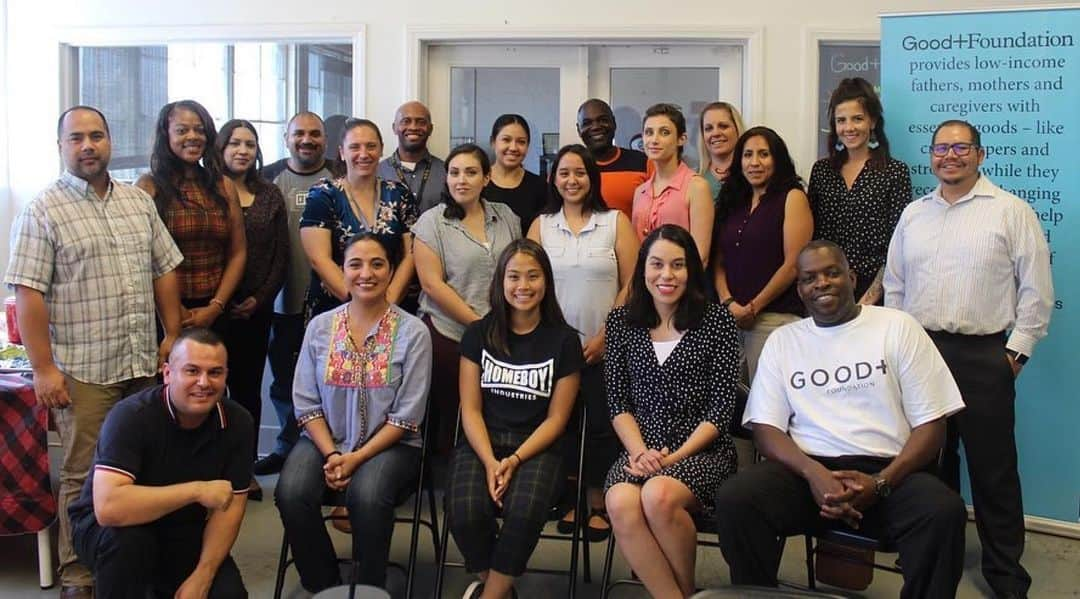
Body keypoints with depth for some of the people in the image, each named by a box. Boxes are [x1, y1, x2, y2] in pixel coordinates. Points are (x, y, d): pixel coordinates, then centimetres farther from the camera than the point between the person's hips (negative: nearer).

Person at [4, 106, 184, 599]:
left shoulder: (139, 202, 11)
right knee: (83, 476, 3)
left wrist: (172, 335, 9)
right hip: (82, 372, -5)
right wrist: (43, 367, -13)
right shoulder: (42, 211, -5)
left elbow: (165, 270, 15)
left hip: (144, 364, 5)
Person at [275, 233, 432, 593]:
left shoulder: (413, 332, -4)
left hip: (388, 444, -3)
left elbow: (406, 416, -7)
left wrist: (356, 458, -14)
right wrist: (331, 454, -11)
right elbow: (306, 404, 4)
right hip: (325, 440, 3)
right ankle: (323, 586, -2)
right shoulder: (320, 327, 6)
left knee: (367, 496, -33)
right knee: (291, 493, -26)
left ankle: (370, 589, -8)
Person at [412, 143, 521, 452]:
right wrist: (479, 324, -10)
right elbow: (432, 284, -8)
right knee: (449, 419, 2)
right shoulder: (431, 222, -1)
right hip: (447, 336, -3)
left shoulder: (505, 216, 10)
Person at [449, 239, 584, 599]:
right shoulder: (478, 334, 8)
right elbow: (470, 409, 4)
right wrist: (489, 462, -12)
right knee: (465, 513, -28)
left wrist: (515, 460, -12)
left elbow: (556, 418, 2)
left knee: (525, 513, -33)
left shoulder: (564, 340, 4)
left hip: (537, 447, -1)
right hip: (481, 444, 2)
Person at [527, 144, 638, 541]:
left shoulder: (616, 222, 3)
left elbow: (631, 285, -2)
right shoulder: (541, 225, 9)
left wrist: (604, 337, -9)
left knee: (601, 426, 0)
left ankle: (599, 503, 13)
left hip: (603, 348, -2)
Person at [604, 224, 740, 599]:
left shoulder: (716, 321, 2)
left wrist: (675, 457, -12)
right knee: (620, 503, -31)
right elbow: (617, 403, 8)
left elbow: (721, 407, -3)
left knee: (658, 495, -33)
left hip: (702, 451, -2)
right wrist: (639, 451, -9)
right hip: (642, 451, 2)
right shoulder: (621, 321, 10)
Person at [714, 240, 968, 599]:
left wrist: (881, 483, -14)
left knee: (944, 511, -33)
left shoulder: (897, 327, 8)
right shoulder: (782, 340, 14)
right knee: (735, 498, -27)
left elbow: (931, 424, 3)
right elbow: (766, 428, 6)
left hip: (889, 471, -1)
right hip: (807, 470, 1)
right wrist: (814, 473, -15)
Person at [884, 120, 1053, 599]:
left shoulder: (1011, 211, -2)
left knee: (992, 466, 1)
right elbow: (894, 283, 17)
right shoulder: (914, 213, 13)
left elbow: (1036, 290, -3)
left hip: (982, 355, -4)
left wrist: (1018, 349, -6)